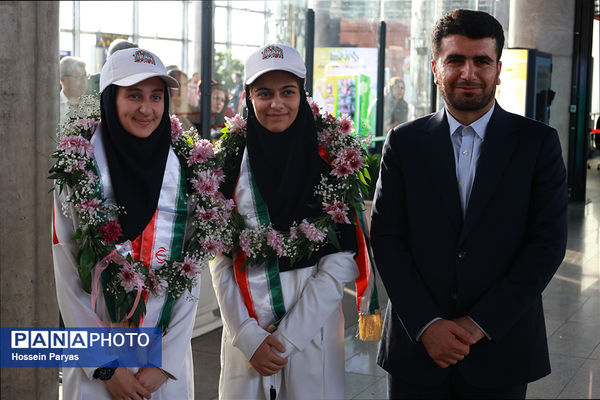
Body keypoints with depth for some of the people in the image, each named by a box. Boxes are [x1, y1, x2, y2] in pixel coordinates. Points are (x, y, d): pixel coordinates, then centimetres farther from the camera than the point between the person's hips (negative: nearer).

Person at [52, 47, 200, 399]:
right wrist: (106, 368, -9)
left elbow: (191, 279, 0)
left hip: (169, 360, 2)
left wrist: (164, 363, -6)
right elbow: (68, 281, -7)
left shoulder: (184, 172, 0)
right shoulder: (78, 172, -6)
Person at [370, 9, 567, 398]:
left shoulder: (538, 142, -1)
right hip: (416, 346, 1)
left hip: (501, 348, 0)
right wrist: (426, 324, -11)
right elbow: (387, 238, -2)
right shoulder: (405, 142, 2)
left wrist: (481, 323, -11)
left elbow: (548, 242, -6)